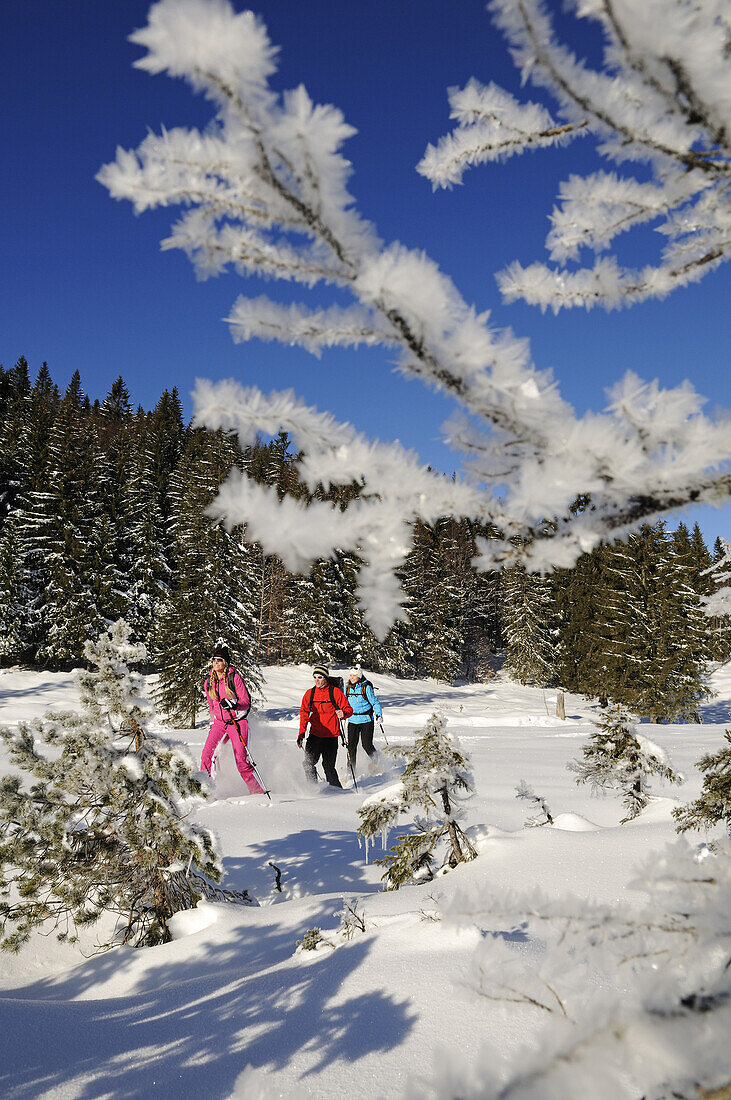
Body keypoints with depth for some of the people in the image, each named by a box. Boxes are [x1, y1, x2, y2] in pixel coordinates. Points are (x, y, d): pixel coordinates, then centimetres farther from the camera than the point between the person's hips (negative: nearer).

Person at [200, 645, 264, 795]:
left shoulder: (234, 677, -7)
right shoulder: (208, 682, 9)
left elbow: (246, 702, -8)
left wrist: (233, 704, -26)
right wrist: (213, 723, 20)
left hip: (237, 722, -4)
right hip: (219, 722, 5)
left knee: (241, 759, -11)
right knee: (207, 754, -16)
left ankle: (258, 791, 0)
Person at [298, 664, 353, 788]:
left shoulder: (335, 692, -4)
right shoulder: (310, 693, 7)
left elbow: (349, 709, 0)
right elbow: (304, 713, 7)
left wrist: (343, 714, -24)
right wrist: (301, 733, -2)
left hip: (330, 736, -3)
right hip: (314, 735, 3)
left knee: (328, 766, -3)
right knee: (308, 763, -9)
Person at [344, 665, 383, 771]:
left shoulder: (366, 687, -9)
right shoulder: (347, 688, 7)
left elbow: (375, 702, -7)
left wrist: (378, 714, -17)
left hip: (366, 720, -4)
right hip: (352, 720, 4)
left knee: (367, 745, -7)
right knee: (351, 745, 0)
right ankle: (352, 768, 14)